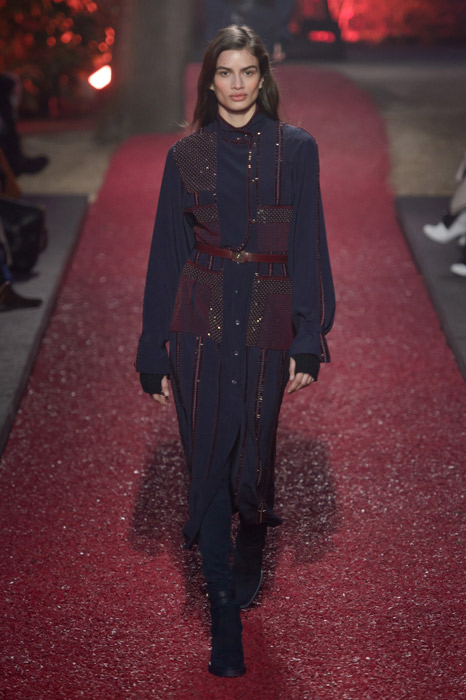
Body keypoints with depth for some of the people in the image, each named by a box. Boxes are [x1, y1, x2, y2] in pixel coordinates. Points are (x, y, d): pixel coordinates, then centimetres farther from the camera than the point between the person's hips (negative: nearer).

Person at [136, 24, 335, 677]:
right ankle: (226, 620, 13)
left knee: (252, 458, 6)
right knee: (208, 464, 1)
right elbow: (167, 255, 5)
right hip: (201, 323, 0)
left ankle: (252, 543, 42)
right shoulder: (186, 156, 4)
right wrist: (157, 358, 4)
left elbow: (308, 246, 0)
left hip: (266, 323, 0)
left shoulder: (295, 149, 2)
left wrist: (308, 341, -7)